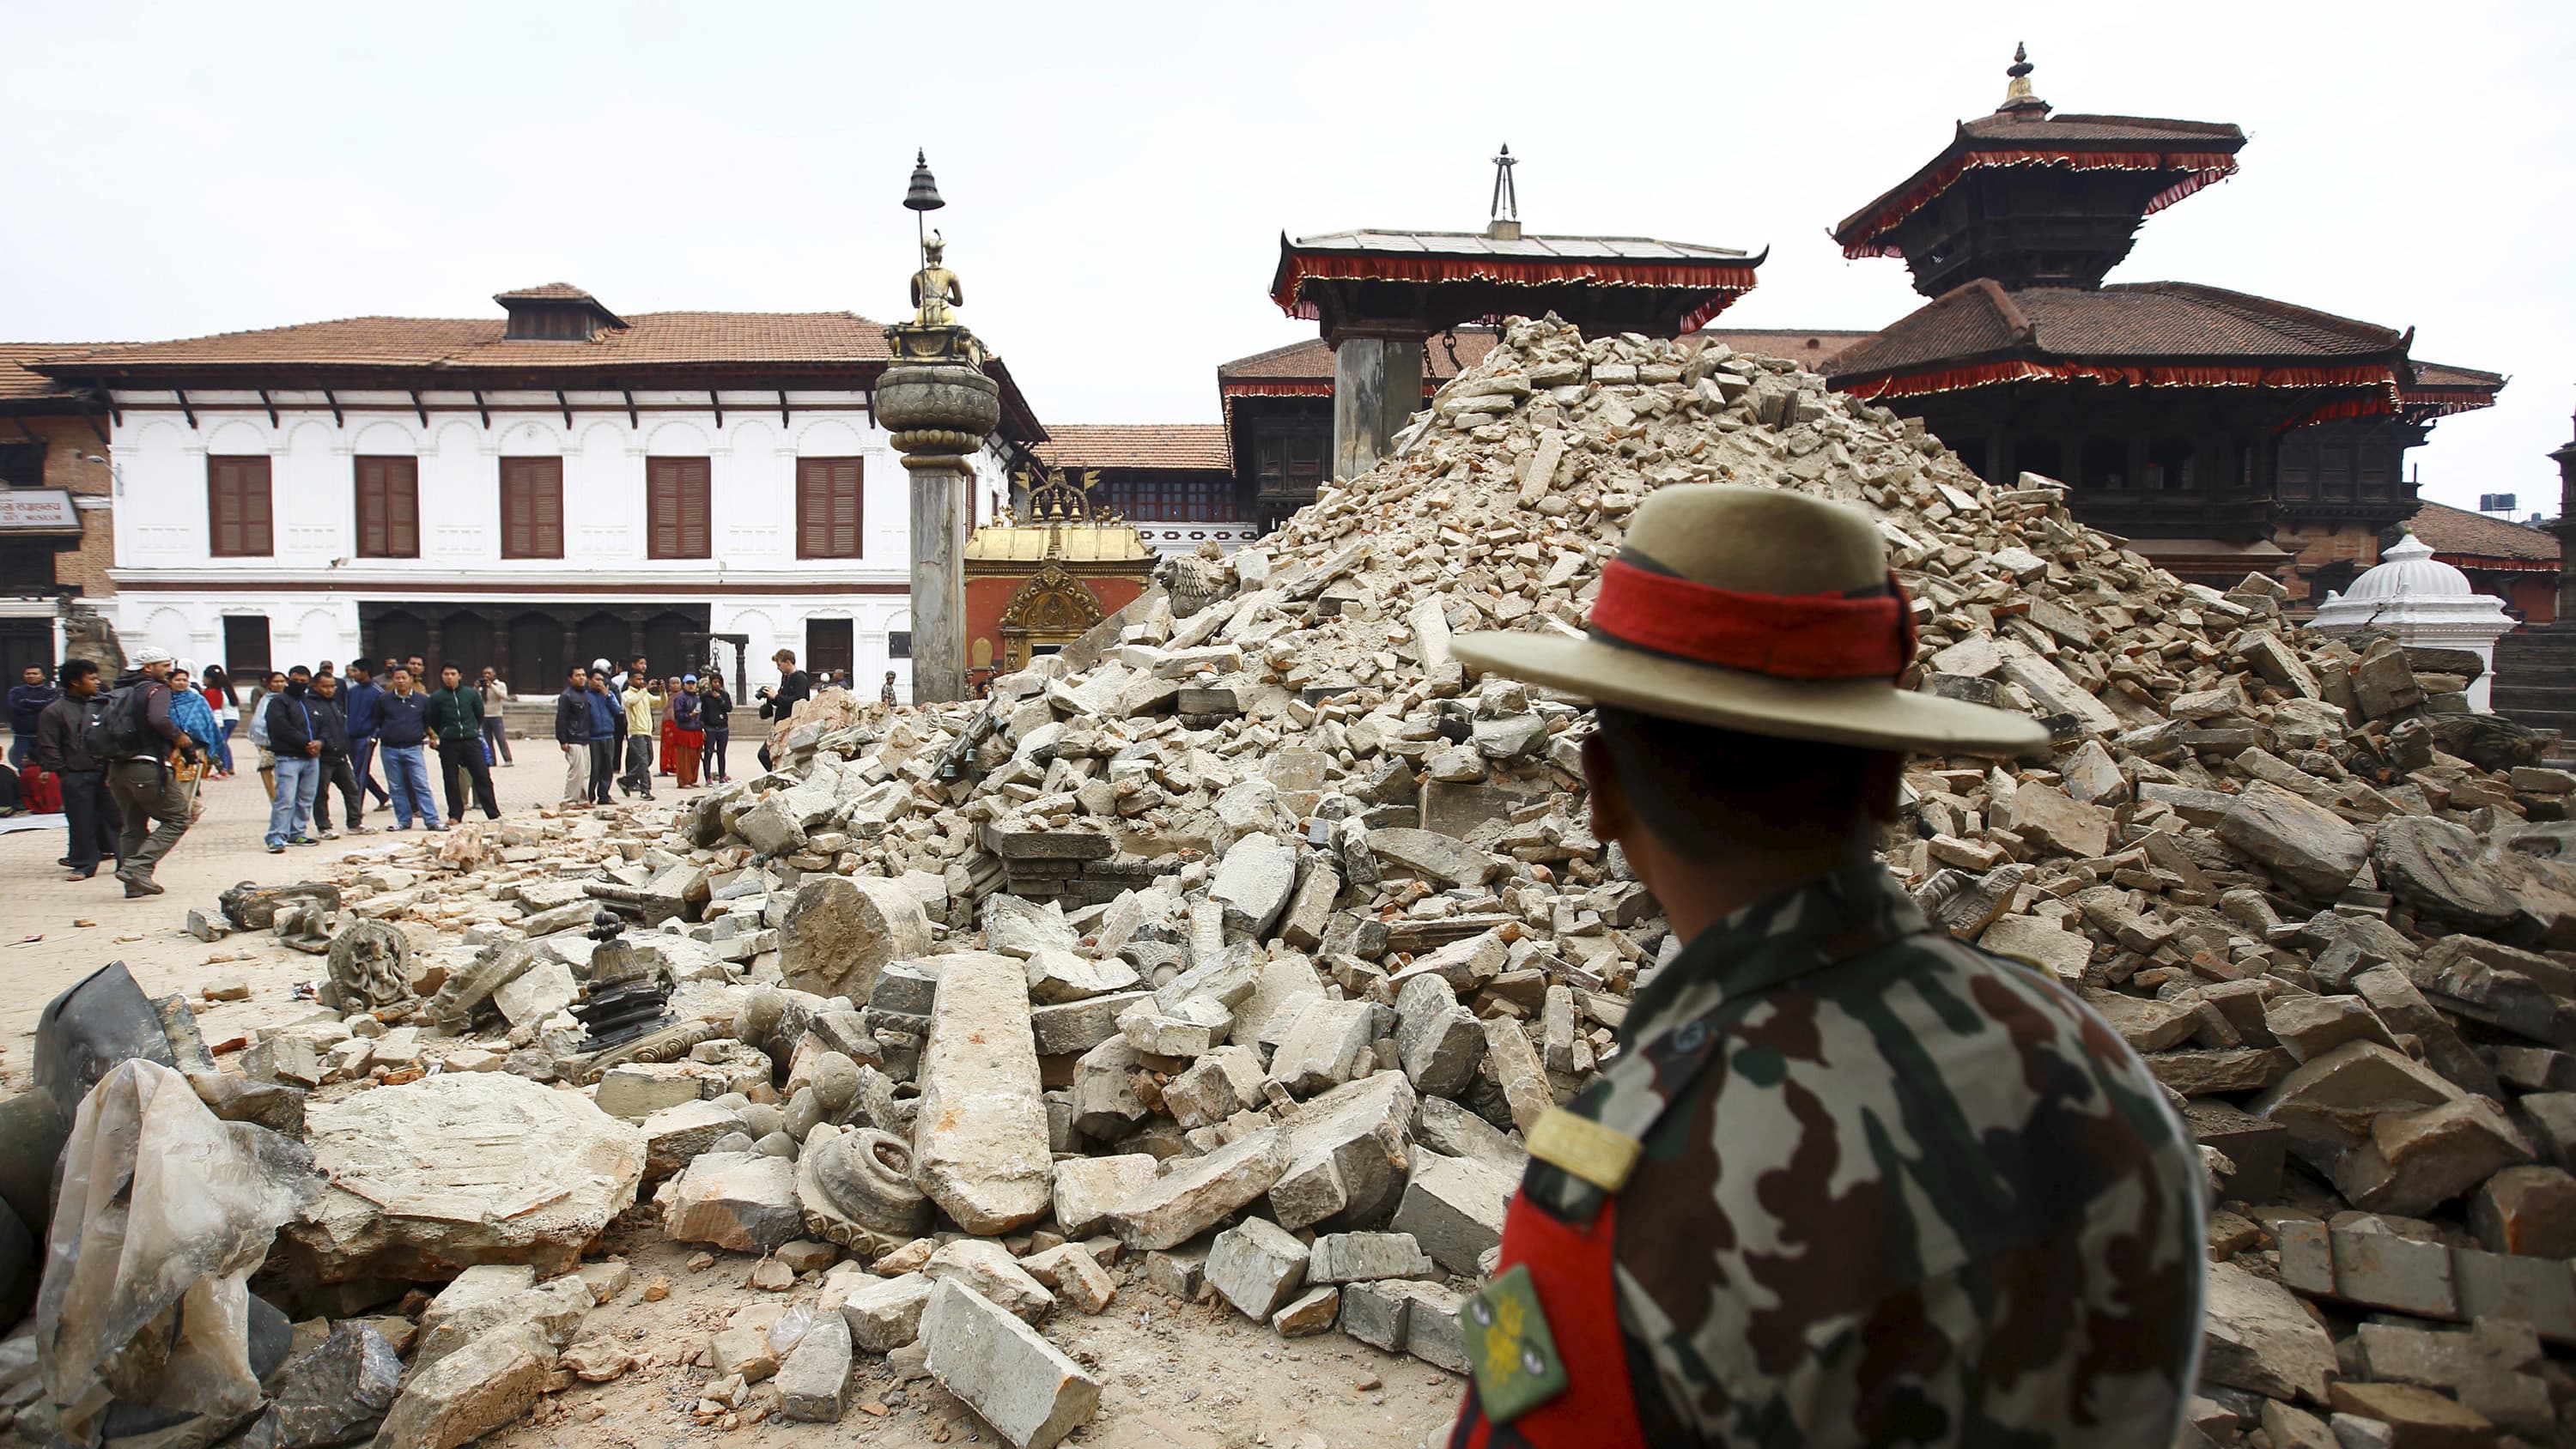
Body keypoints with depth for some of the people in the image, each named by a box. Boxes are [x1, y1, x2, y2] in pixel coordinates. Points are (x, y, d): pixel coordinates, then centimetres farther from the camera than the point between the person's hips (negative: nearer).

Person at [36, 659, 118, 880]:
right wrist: (64, 774, -6)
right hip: (76, 777, -3)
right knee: (82, 823, 1)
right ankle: (84, 864, 11)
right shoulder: (54, 712, -2)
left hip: (105, 774, 3)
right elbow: (48, 748, -2)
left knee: (113, 817, 5)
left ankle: (124, 858, 12)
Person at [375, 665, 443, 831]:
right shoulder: (384, 701, 7)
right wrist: (379, 735, 8)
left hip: (413, 748, -2)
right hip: (389, 749, 2)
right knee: (396, 788, 6)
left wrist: (426, 734, 7)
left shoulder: (422, 700, 4)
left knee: (422, 785, -6)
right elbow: (378, 723, 17)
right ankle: (403, 820, 13)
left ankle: (432, 820, -8)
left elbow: (429, 722, 14)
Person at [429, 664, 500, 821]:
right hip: (448, 745, 0)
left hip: (471, 741, 0)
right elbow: (433, 723, 8)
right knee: (452, 781, 5)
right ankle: (455, 814, 14)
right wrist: (444, 735, 12)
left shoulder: (471, 694, 2)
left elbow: (480, 716, 15)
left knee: (482, 777, -1)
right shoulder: (436, 697, -1)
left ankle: (493, 814, 3)